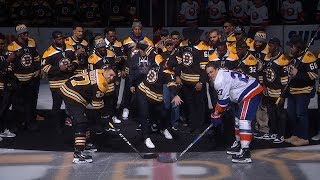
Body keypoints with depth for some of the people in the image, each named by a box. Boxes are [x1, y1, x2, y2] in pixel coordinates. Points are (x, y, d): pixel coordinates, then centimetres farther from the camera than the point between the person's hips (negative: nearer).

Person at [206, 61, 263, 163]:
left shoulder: (220, 81, -14)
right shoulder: (224, 74, 18)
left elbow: (223, 100, -11)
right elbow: (225, 98, 24)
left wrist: (216, 114, 2)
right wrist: (218, 112, 22)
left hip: (251, 93, -11)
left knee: (244, 120, -19)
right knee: (238, 118, 22)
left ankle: (245, 152, -26)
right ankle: (239, 144, 37)